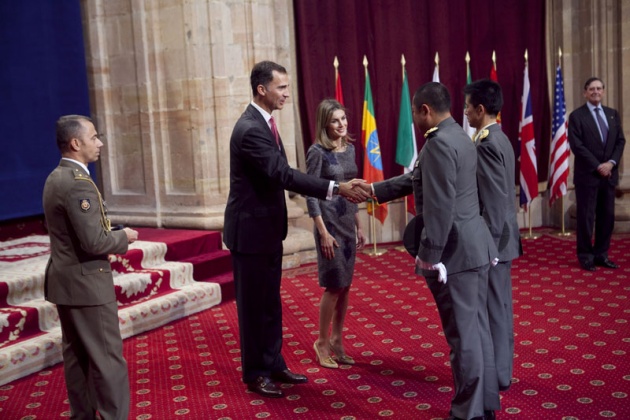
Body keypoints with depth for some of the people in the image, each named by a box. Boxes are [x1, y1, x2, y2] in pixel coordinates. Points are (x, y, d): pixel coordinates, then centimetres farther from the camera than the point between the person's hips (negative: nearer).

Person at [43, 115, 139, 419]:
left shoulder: (55, 178, 10)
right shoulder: (78, 183, -22)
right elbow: (94, 242, -25)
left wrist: (111, 234, 8)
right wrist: (123, 237, -7)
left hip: (65, 279, 10)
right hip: (85, 282, -10)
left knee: (76, 355, 16)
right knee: (108, 358, -2)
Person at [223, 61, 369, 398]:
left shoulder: (262, 122, 9)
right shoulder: (250, 129, -22)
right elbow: (284, 174, -30)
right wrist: (336, 189, -33)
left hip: (267, 229, 9)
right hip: (250, 230, -9)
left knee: (270, 302, 17)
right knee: (253, 304, 4)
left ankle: (273, 364, 29)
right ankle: (255, 374, 18)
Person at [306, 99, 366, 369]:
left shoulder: (349, 149, 9)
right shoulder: (317, 152, -11)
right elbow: (311, 194, -12)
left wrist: (359, 226, 13)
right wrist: (323, 232, -17)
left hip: (348, 223, 7)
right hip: (329, 223, -6)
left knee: (345, 285, 9)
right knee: (334, 286, -3)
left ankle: (337, 341, 20)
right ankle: (322, 342, 13)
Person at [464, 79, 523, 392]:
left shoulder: (486, 144, -19)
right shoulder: (499, 139, 12)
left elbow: (493, 201, -22)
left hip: (493, 238, -10)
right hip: (502, 236, 10)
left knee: (494, 306, 0)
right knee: (500, 305, 16)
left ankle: (496, 375, 11)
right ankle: (500, 369, 27)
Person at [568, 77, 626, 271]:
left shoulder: (613, 114, 12)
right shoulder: (576, 116, -4)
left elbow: (620, 141, 9)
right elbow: (577, 146, -11)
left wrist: (611, 163, -8)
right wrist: (597, 166, -14)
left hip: (609, 173, 5)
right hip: (587, 174, -5)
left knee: (607, 216, 7)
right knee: (586, 217, 0)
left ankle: (601, 254, 16)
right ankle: (586, 256, 10)